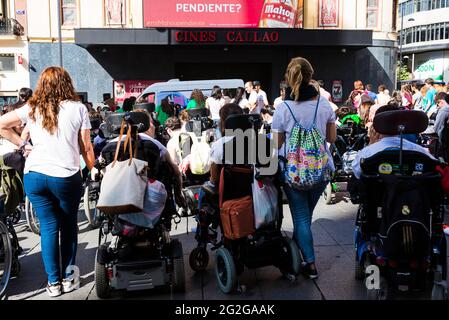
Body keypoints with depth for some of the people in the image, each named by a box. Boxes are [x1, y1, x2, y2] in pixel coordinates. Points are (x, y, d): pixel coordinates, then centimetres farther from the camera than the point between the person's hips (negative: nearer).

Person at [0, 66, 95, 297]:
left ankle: (53, 283, 15)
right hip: (66, 176, -2)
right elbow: (86, 147, -1)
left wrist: (22, 144, 14)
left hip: (34, 175, 2)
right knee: (68, 226, 14)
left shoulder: (31, 109, 7)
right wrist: (93, 170, 11)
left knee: (48, 227, 10)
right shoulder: (77, 108, -1)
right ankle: (67, 278, 22)